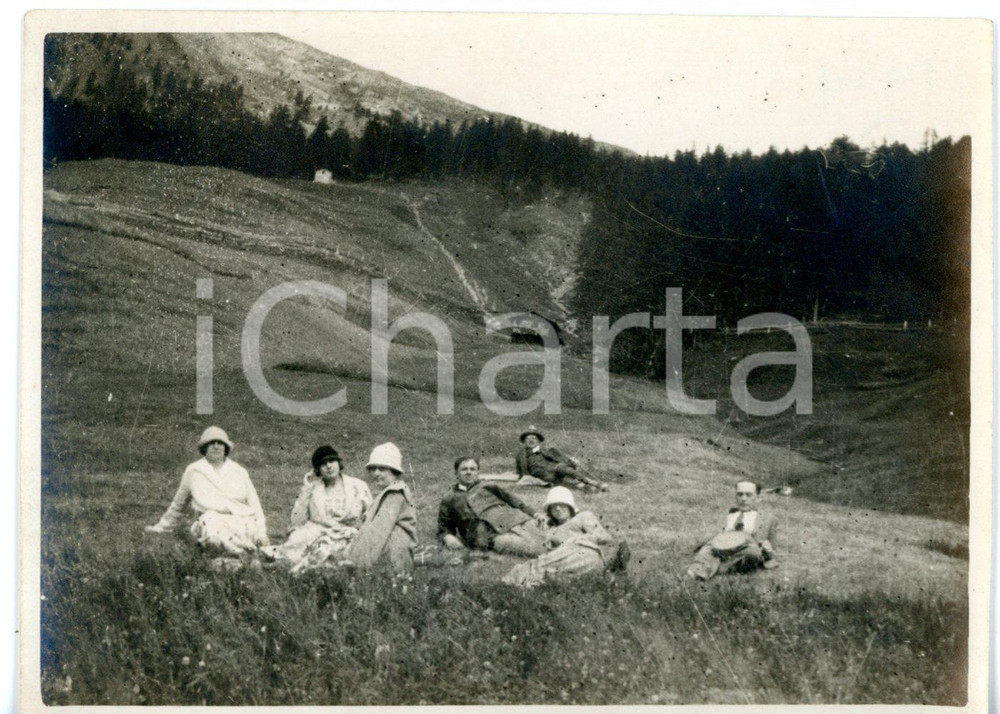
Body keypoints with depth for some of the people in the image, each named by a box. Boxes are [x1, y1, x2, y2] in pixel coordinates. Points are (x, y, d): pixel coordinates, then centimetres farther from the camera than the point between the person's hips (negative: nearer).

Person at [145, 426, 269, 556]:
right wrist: (161, 527, 33)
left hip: (241, 519, 3)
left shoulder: (239, 472, 20)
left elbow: (254, 504, 15)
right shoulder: (193, 471, 16)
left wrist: (261, 532, 0)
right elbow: (178, 504, 28)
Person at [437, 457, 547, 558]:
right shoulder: (449, 501, 24)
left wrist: (533, 514, 5)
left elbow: (513, 500, 23)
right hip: (492, 535, -3)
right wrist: (448, 538, 1)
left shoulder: (489, 487, 29)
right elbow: (443, 529, 26)